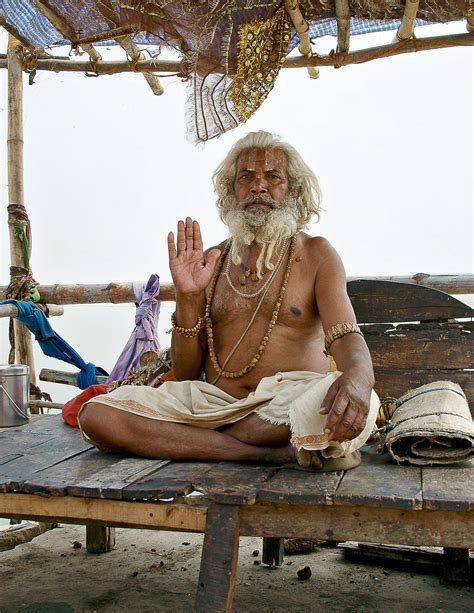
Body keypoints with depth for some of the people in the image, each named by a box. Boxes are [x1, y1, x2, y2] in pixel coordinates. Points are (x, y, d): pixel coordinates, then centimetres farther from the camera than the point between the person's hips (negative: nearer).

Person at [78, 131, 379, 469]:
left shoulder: (316, 254, 9)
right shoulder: (209, 263, 14)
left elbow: (347, 338, -6)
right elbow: (186, 375, 11)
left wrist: (357, 376, -31)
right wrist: (188, 299, -5)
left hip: (290, 399, -2)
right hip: (214, 400, 3)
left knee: (359, 404, -36)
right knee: (96, 415, -19)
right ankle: (277, 452, -21)